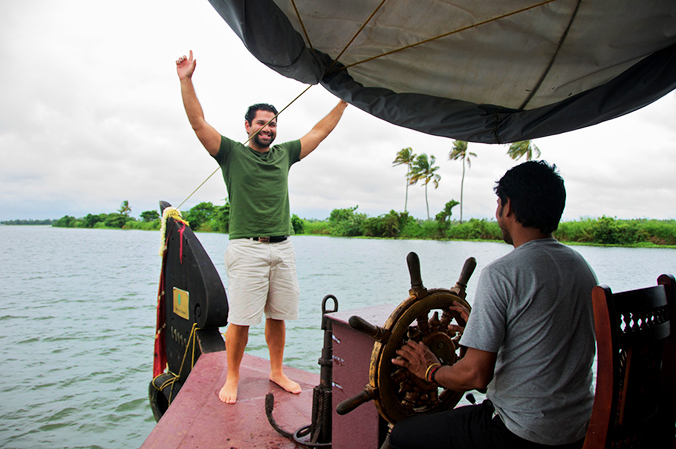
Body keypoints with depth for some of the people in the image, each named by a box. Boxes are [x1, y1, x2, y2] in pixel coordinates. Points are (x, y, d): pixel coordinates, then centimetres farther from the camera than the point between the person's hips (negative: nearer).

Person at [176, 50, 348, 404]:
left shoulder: (284, 154, 16)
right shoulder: (232, 153, 5)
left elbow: (320, 131, 23)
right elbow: (198, 123, -3)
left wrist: (344, 100, 27)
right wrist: (186, 80, -10)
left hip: (282, 248, 4)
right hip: (247, 248, -4)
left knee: (277, 315, 11)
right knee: (240, 319, -2)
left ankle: (276, 371, 26)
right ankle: (231, 379, 15)